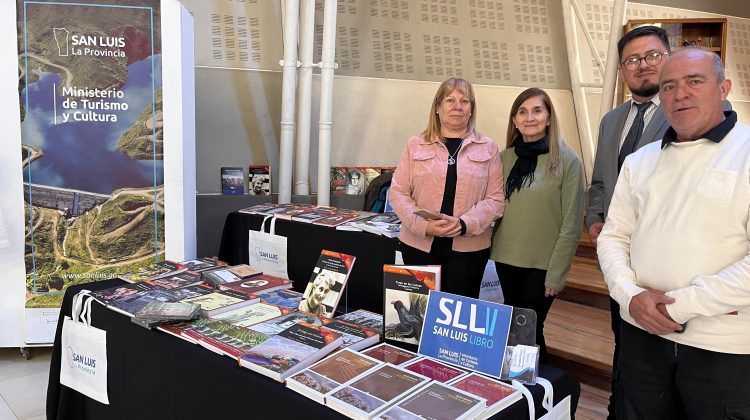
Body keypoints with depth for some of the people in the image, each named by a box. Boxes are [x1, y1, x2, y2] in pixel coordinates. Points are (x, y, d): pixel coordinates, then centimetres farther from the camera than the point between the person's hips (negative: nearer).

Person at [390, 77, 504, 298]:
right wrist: (424, 225, -13)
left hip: (469, 247, 0)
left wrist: (465, 223, -15)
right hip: (419, 245, 0)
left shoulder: (488, 148, 6)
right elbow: (398, 192, 2)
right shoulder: (415, 145, 6)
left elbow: (495, 198, 1)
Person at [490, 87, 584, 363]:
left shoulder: (566, 161, -9)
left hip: (543, 265, -4)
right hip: (507, 259, 4)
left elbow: (571, 225, -10)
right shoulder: (505, 158, 4)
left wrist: (556, 274, -11)